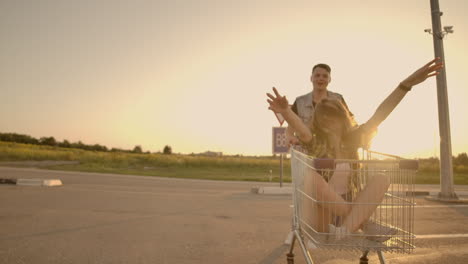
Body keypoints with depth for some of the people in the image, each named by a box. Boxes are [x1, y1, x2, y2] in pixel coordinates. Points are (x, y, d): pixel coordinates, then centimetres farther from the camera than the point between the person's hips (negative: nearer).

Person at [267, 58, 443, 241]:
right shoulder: (316, 143, -6)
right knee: (312, 177, -33)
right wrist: (286, 112, -52)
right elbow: (303, 131, -29)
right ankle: (357, 219, -18)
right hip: (320, 218, -4)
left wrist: (407, 83, -16)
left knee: (381, 179, -17)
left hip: (347, 205, 4)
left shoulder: (352, 139, 5)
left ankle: (346, 229, -31)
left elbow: (379, 116, -5)